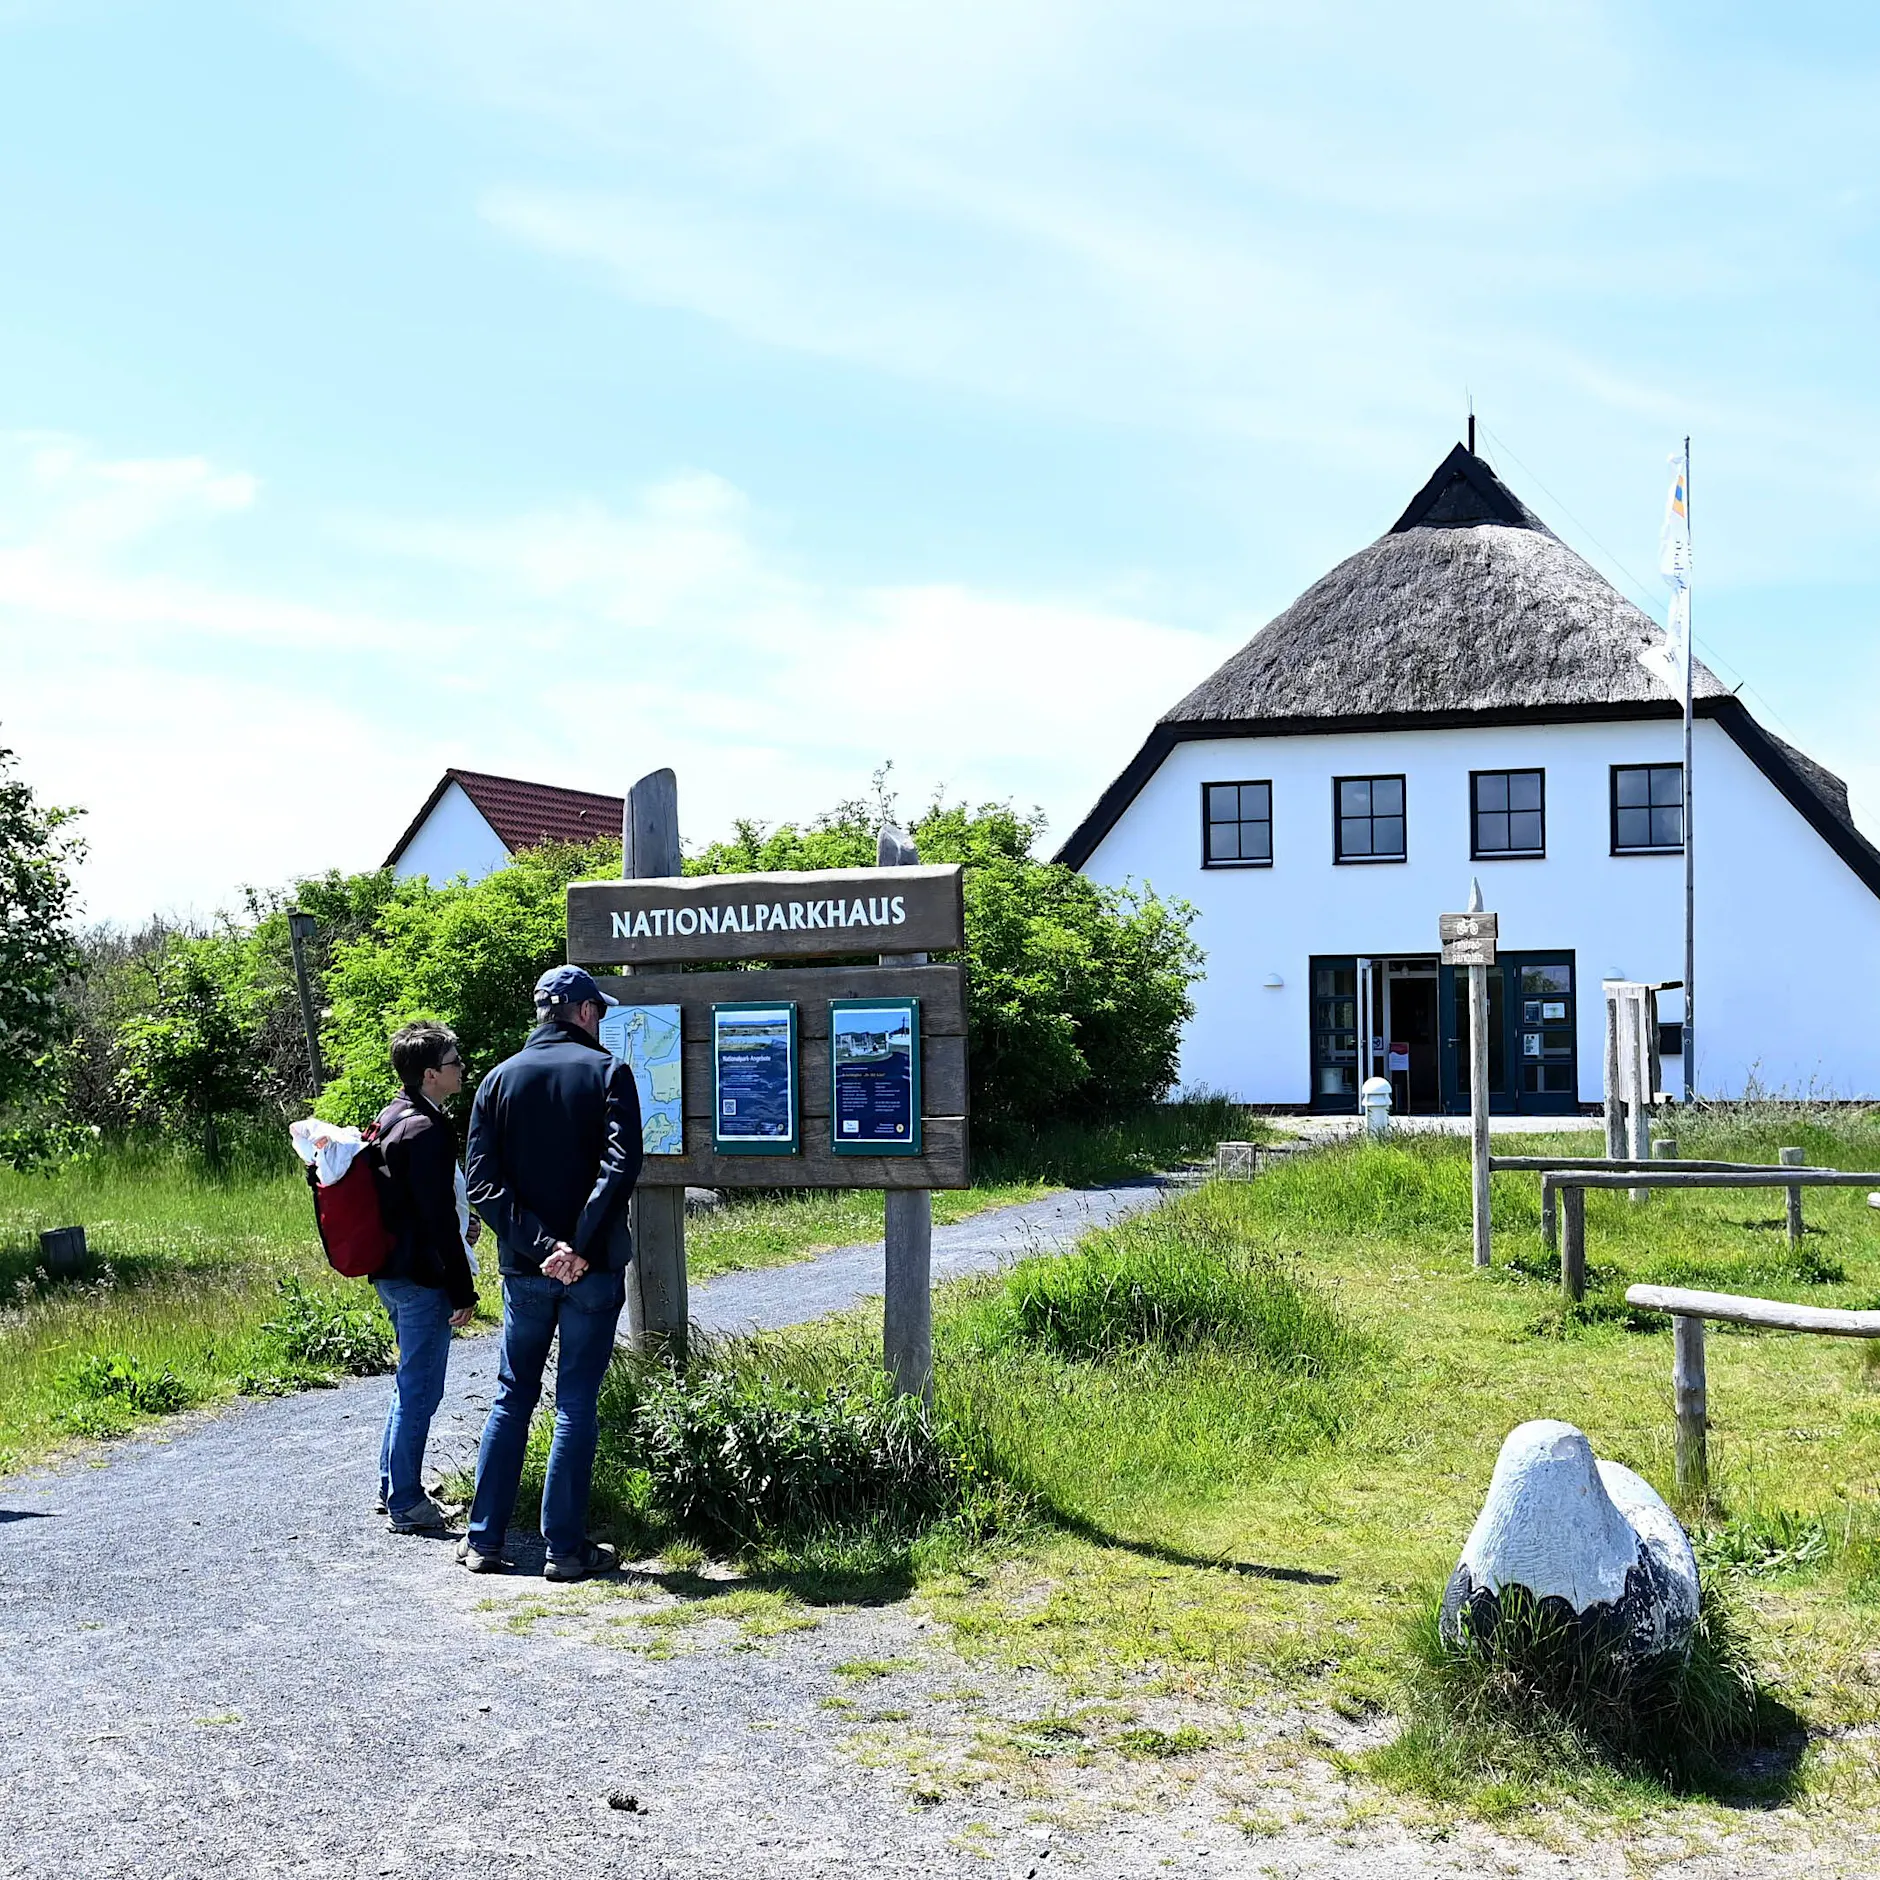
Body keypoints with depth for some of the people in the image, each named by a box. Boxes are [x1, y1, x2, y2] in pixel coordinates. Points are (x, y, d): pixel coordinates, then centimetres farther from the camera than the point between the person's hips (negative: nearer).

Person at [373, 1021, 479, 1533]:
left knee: (410, 1380, 21)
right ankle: (407, 1504, 7)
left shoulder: (391, 1117, 11)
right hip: (422, 1277, -10)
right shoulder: (429, 1130, -20)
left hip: (390, 1271, 10)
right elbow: (439, 1218, -22)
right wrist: (463, 1292, -17)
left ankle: (392, 1485, 30)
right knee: (420, 1388, -1)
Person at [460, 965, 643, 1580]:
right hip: (593, 1272, -3)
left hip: (525, 1271, 3)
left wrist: (539, 1245, -10)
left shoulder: (500, 1079, 5)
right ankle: (566, 1547, 7)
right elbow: (622, 1165, -20)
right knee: (576, 1404, 3)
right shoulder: (607, 1072, -5)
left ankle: (484, 1539, 17)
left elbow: (481, 1182, -5)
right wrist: (579, 1247, -19)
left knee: (512, 1397, 15)